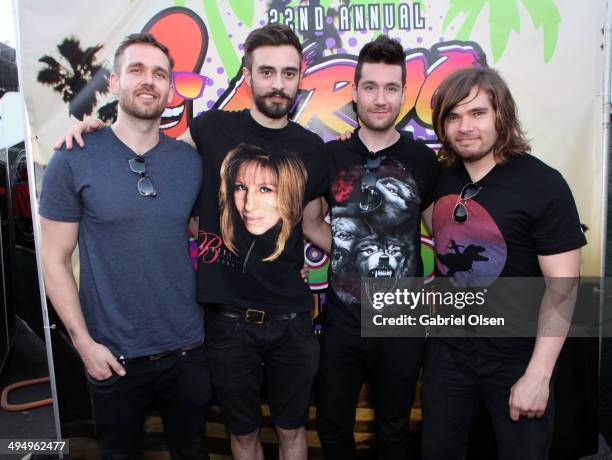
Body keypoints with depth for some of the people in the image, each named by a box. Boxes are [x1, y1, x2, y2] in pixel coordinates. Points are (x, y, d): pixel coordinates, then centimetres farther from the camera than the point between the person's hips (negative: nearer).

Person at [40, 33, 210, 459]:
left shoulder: (192, 160, -1)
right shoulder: (73, 160, -8)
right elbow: (55, 262, -5)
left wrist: (208, 318, 1)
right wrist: (84, 342, -10)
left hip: (188, 348, 2)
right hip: (113, 355, -1)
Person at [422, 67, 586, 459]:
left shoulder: (543, 185, -15)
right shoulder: (440, 179, -1)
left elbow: (563, 287, -15)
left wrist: (538, 375, -16)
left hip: (516, 358, -4)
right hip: (448, 349, 5)